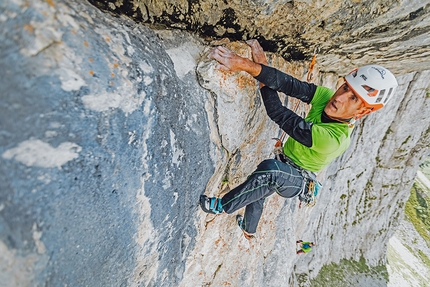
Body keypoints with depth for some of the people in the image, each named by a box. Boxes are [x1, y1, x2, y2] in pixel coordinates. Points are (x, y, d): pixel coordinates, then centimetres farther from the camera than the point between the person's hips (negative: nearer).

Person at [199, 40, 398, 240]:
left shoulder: (333, 139, -37)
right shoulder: (325, 97, -19)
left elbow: (279, 115, -38)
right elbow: (289, 84, -33)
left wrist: (262, 78, -33)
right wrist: (249, 65, -50)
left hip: (297, 181, -7)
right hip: (284, 167, 7)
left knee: (270, 169, -39)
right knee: (256, 194, 22)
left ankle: (222, 206, -17)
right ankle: (248, 230, 53)